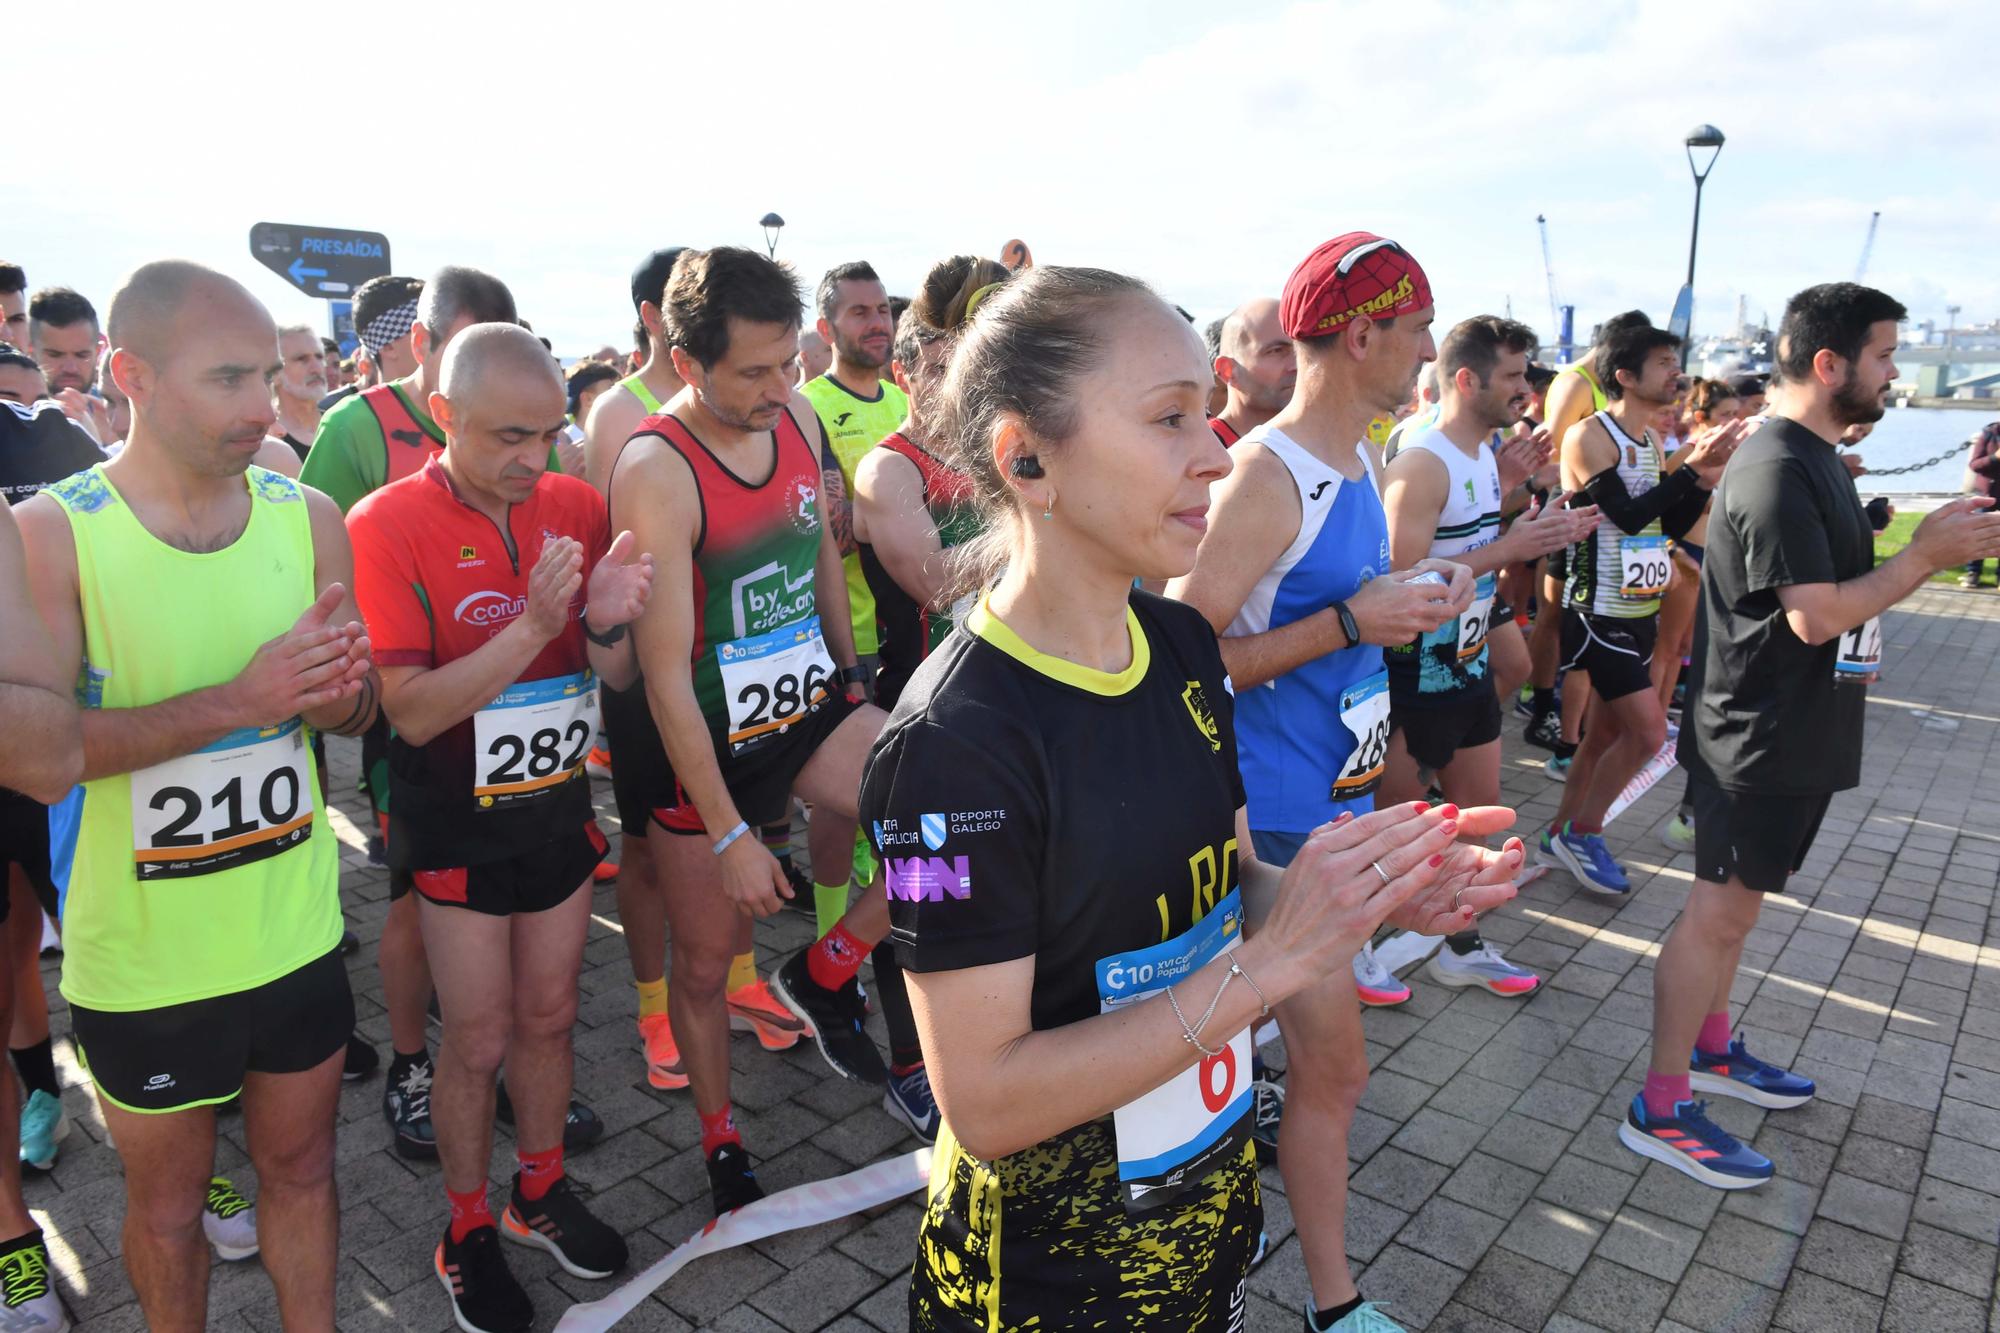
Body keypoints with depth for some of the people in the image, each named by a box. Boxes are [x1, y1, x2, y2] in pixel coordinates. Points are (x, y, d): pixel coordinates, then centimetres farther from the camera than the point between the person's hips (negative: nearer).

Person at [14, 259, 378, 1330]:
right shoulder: (49, 533, -13)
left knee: (301, 1167, 20)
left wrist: (335, 690, -20)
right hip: (142, 959, -3)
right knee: (167, 1198, 19)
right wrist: (240, 699, -29)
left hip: (297, 934, 3)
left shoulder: (308, 516, -3)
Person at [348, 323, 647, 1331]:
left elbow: (616, 677, 1)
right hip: (458, 828, -4)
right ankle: (468, 1230, 31)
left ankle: (541, 1191, 39)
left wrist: (606, 619, -22)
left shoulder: (576, 507, -3)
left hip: (559, 809, 4)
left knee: (549, 1016, 17)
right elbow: (411, 710, -21)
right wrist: (533, 626, -32)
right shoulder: (386, 526, -16)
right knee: (480, 1038, 8)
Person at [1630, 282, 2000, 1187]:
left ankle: (1709, 1049, 36)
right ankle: (1660, 1111, 7)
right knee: (1720, 910, -3)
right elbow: (1815, 614, -23)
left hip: (1795, 734, 10)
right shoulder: (1778, 471, -20)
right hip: (1759, 738, -10)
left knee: (1735, 901, 19)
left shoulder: (1814, 460, 13)